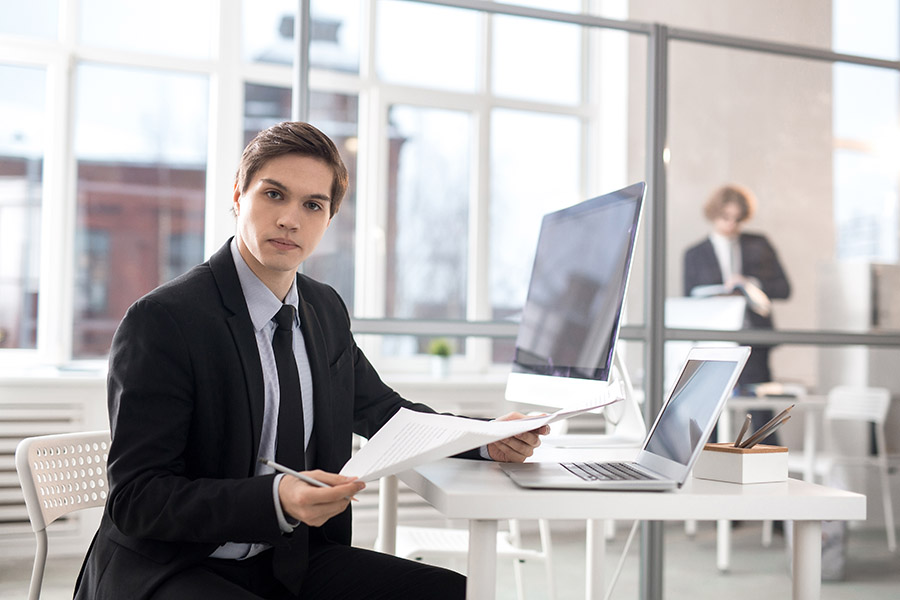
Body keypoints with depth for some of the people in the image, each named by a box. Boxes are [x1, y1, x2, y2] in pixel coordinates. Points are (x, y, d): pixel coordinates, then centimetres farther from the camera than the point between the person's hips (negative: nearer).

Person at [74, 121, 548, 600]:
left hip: (294, 559, 7)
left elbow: (383, 412, 21)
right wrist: (276, 499, -33)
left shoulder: (326, 310, 7)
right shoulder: (161, 321, -15)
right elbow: (135, 498, -18)